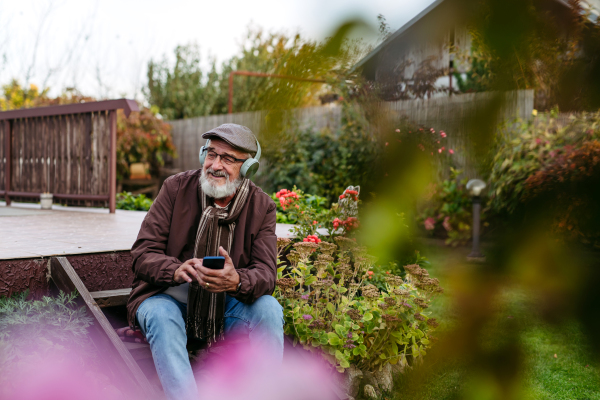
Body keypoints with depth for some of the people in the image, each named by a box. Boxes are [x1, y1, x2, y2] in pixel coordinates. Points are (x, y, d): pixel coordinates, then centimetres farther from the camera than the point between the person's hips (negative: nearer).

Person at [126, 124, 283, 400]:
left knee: (269, 309, -24)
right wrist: (177, 270, -34)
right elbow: (142, 254, -11)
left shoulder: (261, 206, -4)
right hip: (168, 296, -1)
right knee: (161, 316, -32)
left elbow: (266, 272, -13)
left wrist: (237, 281, -38)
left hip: (225, 304, 1)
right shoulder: (175, 188, -7)